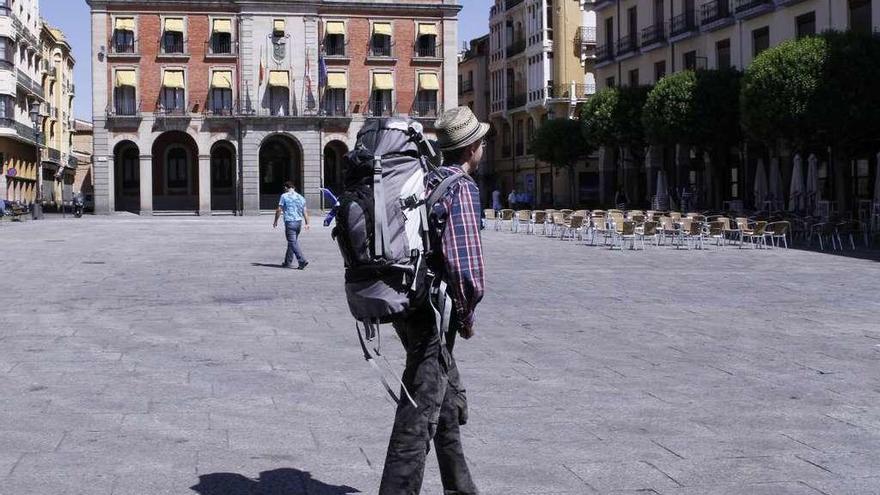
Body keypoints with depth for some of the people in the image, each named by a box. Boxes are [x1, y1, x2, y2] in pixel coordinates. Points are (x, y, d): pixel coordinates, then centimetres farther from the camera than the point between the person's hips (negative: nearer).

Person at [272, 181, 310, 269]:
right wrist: (307, 223, 9)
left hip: (290, 222, -6)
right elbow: (305, 211, 8)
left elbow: (279, 210, -5)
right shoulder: (301, 197, 12)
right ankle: (288, 262, 23)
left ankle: (302, 261, -18)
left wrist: (275, 222, 4)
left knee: (293, 243, -7)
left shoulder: (284, 196, -4)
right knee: (292, 242, 16)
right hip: (299, 222, 6)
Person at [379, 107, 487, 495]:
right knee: (420, 412, -5)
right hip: (433, 312, -9)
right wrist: (467, 316, -9)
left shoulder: (423, 180, 12)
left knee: (450, 401, 22)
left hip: (406, 303, 9)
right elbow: (466, 265, -23)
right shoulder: (462, 187, -14)